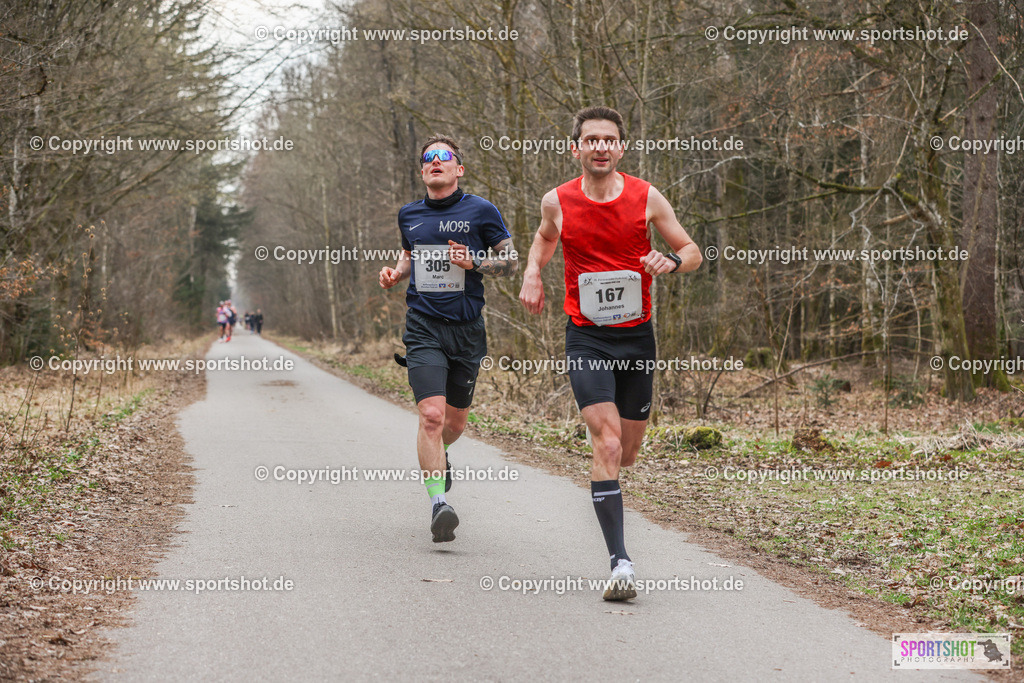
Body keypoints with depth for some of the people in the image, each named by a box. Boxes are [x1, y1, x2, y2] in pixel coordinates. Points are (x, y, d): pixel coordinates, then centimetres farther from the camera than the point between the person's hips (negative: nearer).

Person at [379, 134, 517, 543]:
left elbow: (511, 261, 3)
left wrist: (474, 262, -14)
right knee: (431, 414, -18)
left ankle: (438, 456, 47)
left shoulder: (480, 211, -1)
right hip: (423, 326, 0)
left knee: (455, 421, 12)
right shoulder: (409, 215, 9)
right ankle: (438, 502, -17)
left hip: (466, 328, 0)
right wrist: (395, 274, 7)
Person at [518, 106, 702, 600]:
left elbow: (693, 253, 5)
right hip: (586, 338, -2)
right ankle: (620, 563, -22)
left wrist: (671, 261, -17)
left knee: (627, 453, 12)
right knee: (607, 442, -19)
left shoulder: (647, 198, -3)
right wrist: (532, 274, 4)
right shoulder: (557, 202, -2)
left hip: (637, 336, 2)